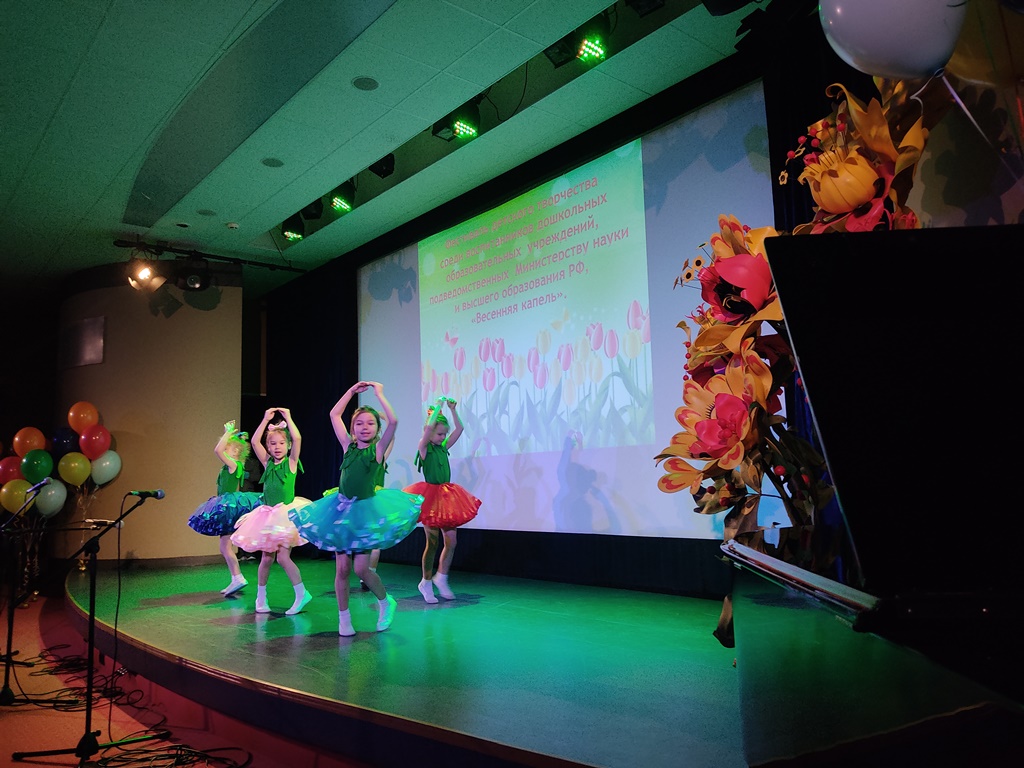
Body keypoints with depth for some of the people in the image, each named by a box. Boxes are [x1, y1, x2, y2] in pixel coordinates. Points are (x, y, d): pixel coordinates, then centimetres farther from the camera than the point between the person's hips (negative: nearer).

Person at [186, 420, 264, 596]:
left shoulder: (235, 465, -12)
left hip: (230, 507, -10)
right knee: (225, 546, 10)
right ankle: (235, 580, 13)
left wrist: (229, 432, -16)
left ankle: (237, 578, -7)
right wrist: (228, 433, 21)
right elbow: (218, 450, 27)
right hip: (225, 508, 10)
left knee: (225, 545, -10)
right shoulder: (229, 466, 14)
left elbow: (217, 450, -25)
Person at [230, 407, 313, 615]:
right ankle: (261, 598, 23)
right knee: (266, 558, 9)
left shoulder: (291, 462, -1)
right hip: (268, 514, 4)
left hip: (286, 513, -4)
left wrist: (288, 418, -7)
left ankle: (302, 594, -1)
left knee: (282, 556, -13)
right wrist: (266, 420, 0)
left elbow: (297, 438, -15)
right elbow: (255, 441, 0)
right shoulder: (267, 463, 9)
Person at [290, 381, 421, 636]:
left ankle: (385, 602, 19)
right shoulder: (348, 447, 6)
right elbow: (334, 415, 11)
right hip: (342, 509, 3)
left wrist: (379, 393, -12)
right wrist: (352, 391, 10)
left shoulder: (379, 449, -4)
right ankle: (344, 618, 18)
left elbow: (393, 421, -20)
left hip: (365, 510, -3)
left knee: (361, 568, -8)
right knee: (342, 568, 3)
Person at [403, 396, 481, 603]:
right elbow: (429, 427, -24)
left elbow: (459, 428, 7)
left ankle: (441, 578, 21)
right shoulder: (424, 447, -7)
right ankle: (426, 583, 16)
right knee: (432, 542, 1)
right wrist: (438, 406, -16)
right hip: (430, 496, -6)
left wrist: (452, 409, 1)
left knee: (451, 541, 3)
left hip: (446, 496, 6)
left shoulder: (444, 447, 10)